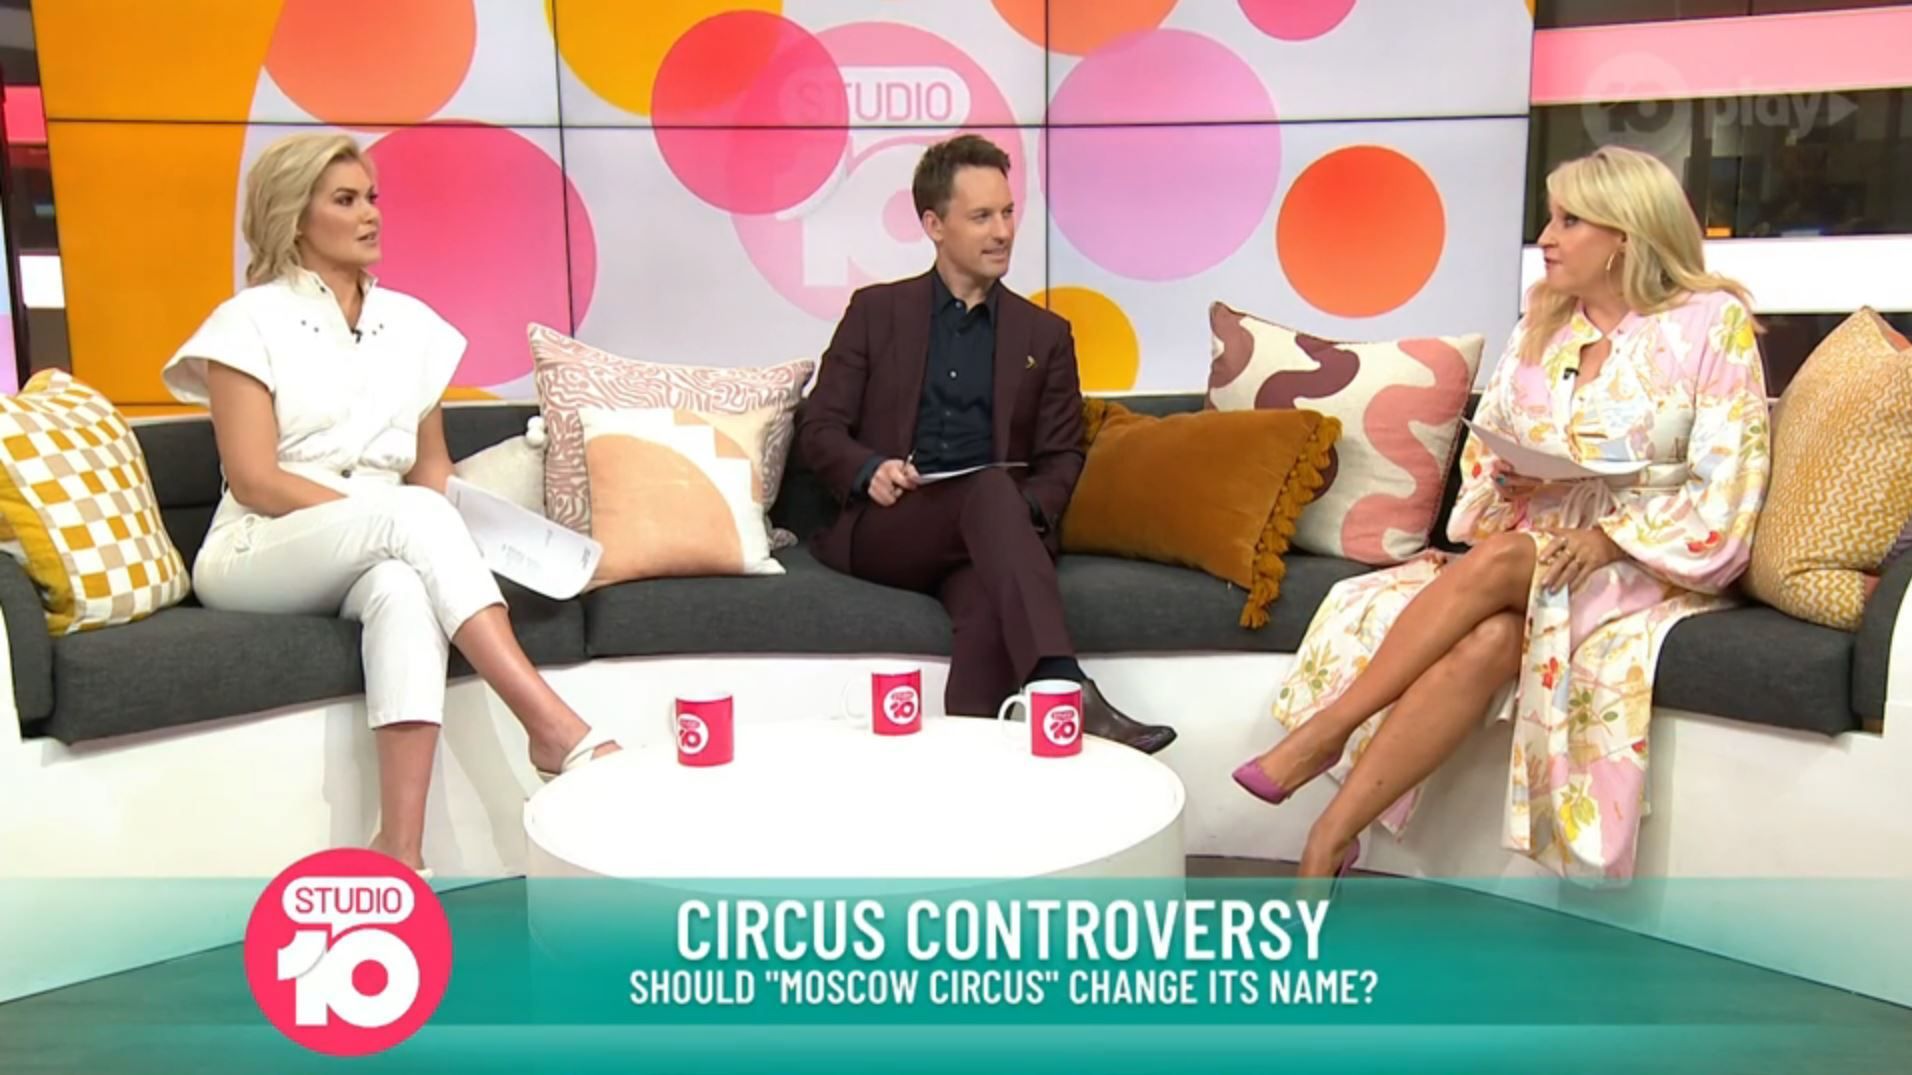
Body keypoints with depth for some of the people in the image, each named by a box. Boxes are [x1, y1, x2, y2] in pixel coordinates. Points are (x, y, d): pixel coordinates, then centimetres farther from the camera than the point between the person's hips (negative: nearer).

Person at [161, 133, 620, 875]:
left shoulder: (409, 322, 12)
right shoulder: (251, 321, -3)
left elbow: (430, 461, 16)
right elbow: (254, 483, -11)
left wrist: (433, 533, -7)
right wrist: (400, 517, -19)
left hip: (378, 557, 3)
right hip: (258, 559, -3)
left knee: (404, 590, -35)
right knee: (412, 517, -34)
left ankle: (401, 853, -42)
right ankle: (554, 726, -38)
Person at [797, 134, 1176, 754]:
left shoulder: (1045, 335, 17)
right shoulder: (876, 312, 13)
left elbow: (1061, 460, 13)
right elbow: (819, 430, 9)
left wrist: (1029, 510, -10)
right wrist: (869, 468, -13)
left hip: (982, 539, 2)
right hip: (881, 531, -2)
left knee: (989, 604, -37)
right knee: (992, 489, -35)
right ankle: (1067, 692, -47)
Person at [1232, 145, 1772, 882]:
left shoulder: (1714, 322, -4)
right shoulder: (1542, 322, 12)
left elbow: (1727, 488, -9)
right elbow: (1485, 443, 13)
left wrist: (1611, 539, -21)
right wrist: (1502, 481, -11)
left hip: (1651, 565, -4)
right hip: (1533, 550, 4)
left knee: (1498, 561, -35)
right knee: (1485, 638, -32)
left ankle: (1321, 734, -29)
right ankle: (1329, 843, -35)